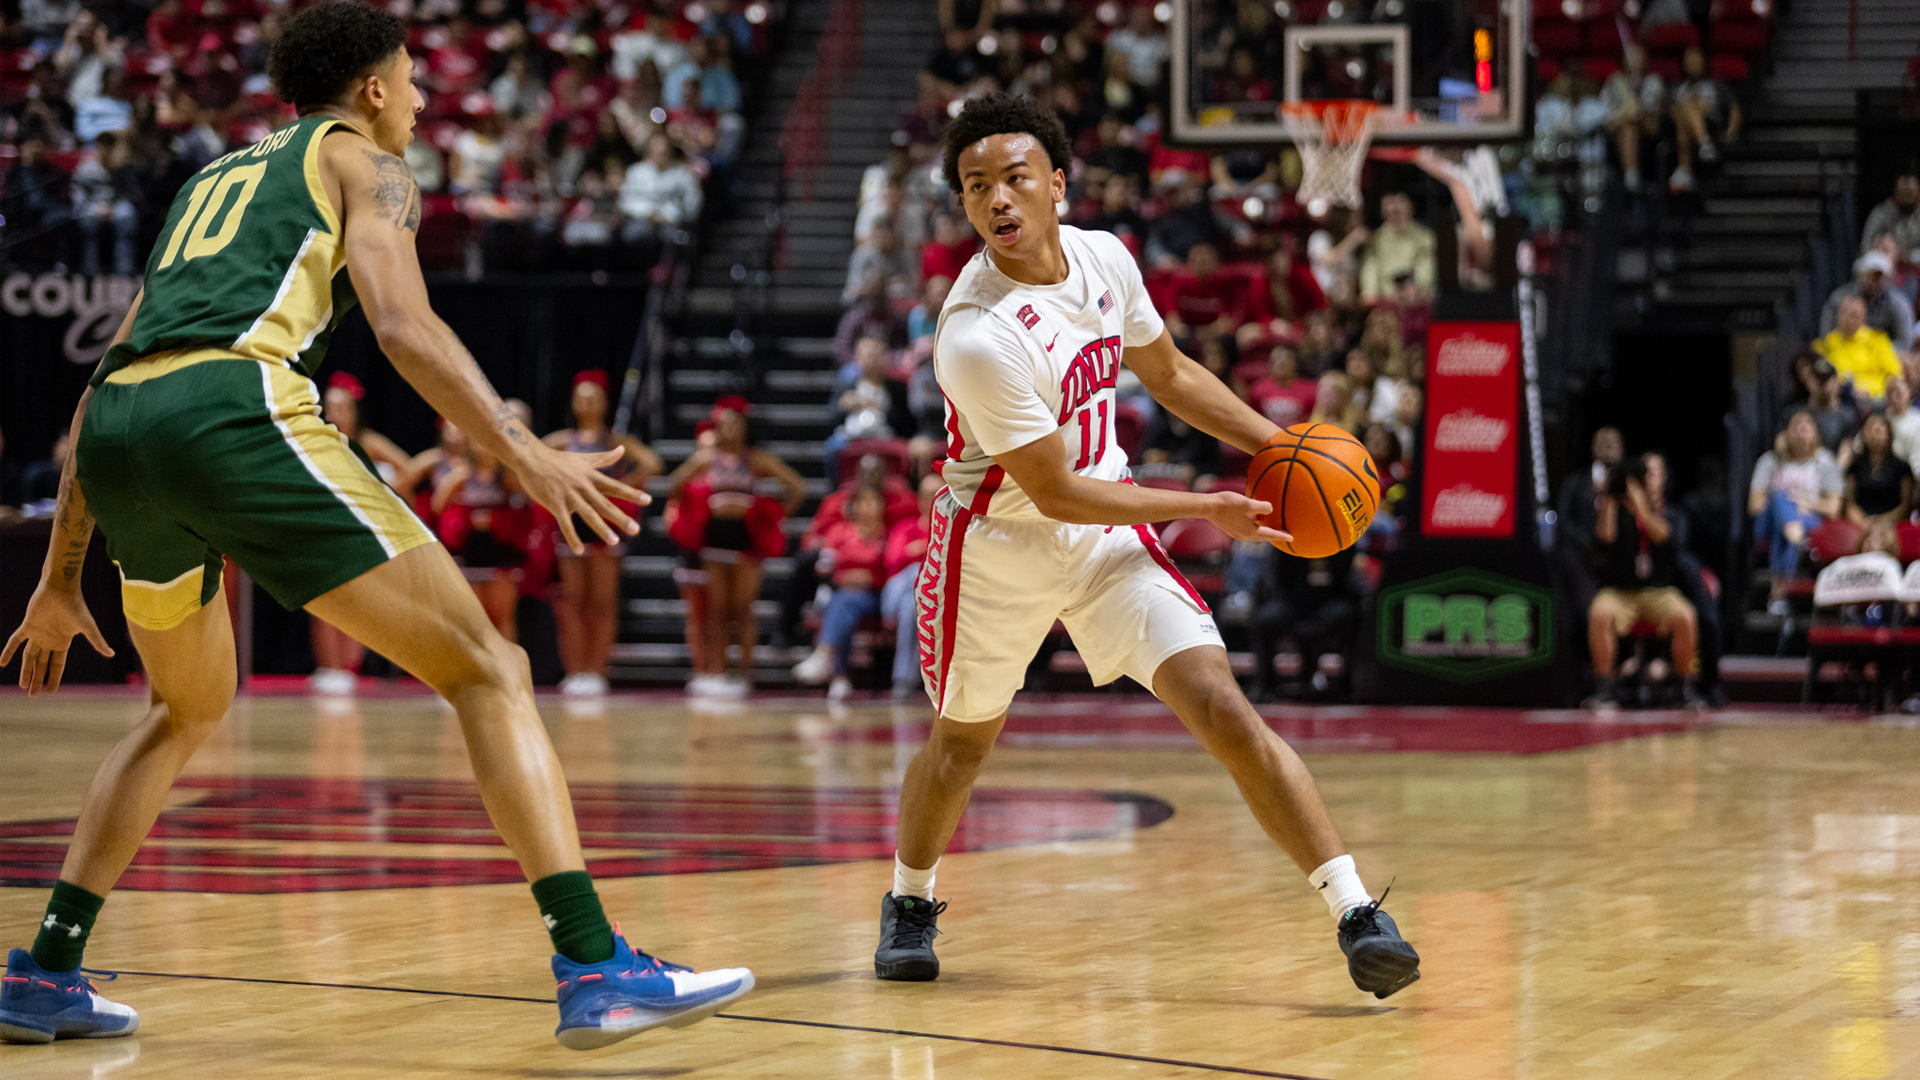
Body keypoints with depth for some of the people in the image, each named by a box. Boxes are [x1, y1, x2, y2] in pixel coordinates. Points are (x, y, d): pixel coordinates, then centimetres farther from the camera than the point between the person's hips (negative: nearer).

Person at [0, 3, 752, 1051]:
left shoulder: (216, 177, 35)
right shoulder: (365, 163, 17)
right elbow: (401, 323, -5)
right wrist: (525, 452, -10)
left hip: (118, 430, 7)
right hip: (238, 409, -7)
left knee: (188, 709, 31)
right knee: (486, 669, -2)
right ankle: (595, 969, -15)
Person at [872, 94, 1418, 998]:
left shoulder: (1105, 260, -8)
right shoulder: (976, 337, -29)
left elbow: (1168, 374, 13)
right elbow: (1053, 492, -23)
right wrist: (1205, 510, -17)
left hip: (1109, 532, 4)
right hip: (1000, 543, -4)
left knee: (1227, 717, -12)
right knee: (962, 742, 17)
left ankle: (1356, 916, -14)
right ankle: (910, 904, 46)